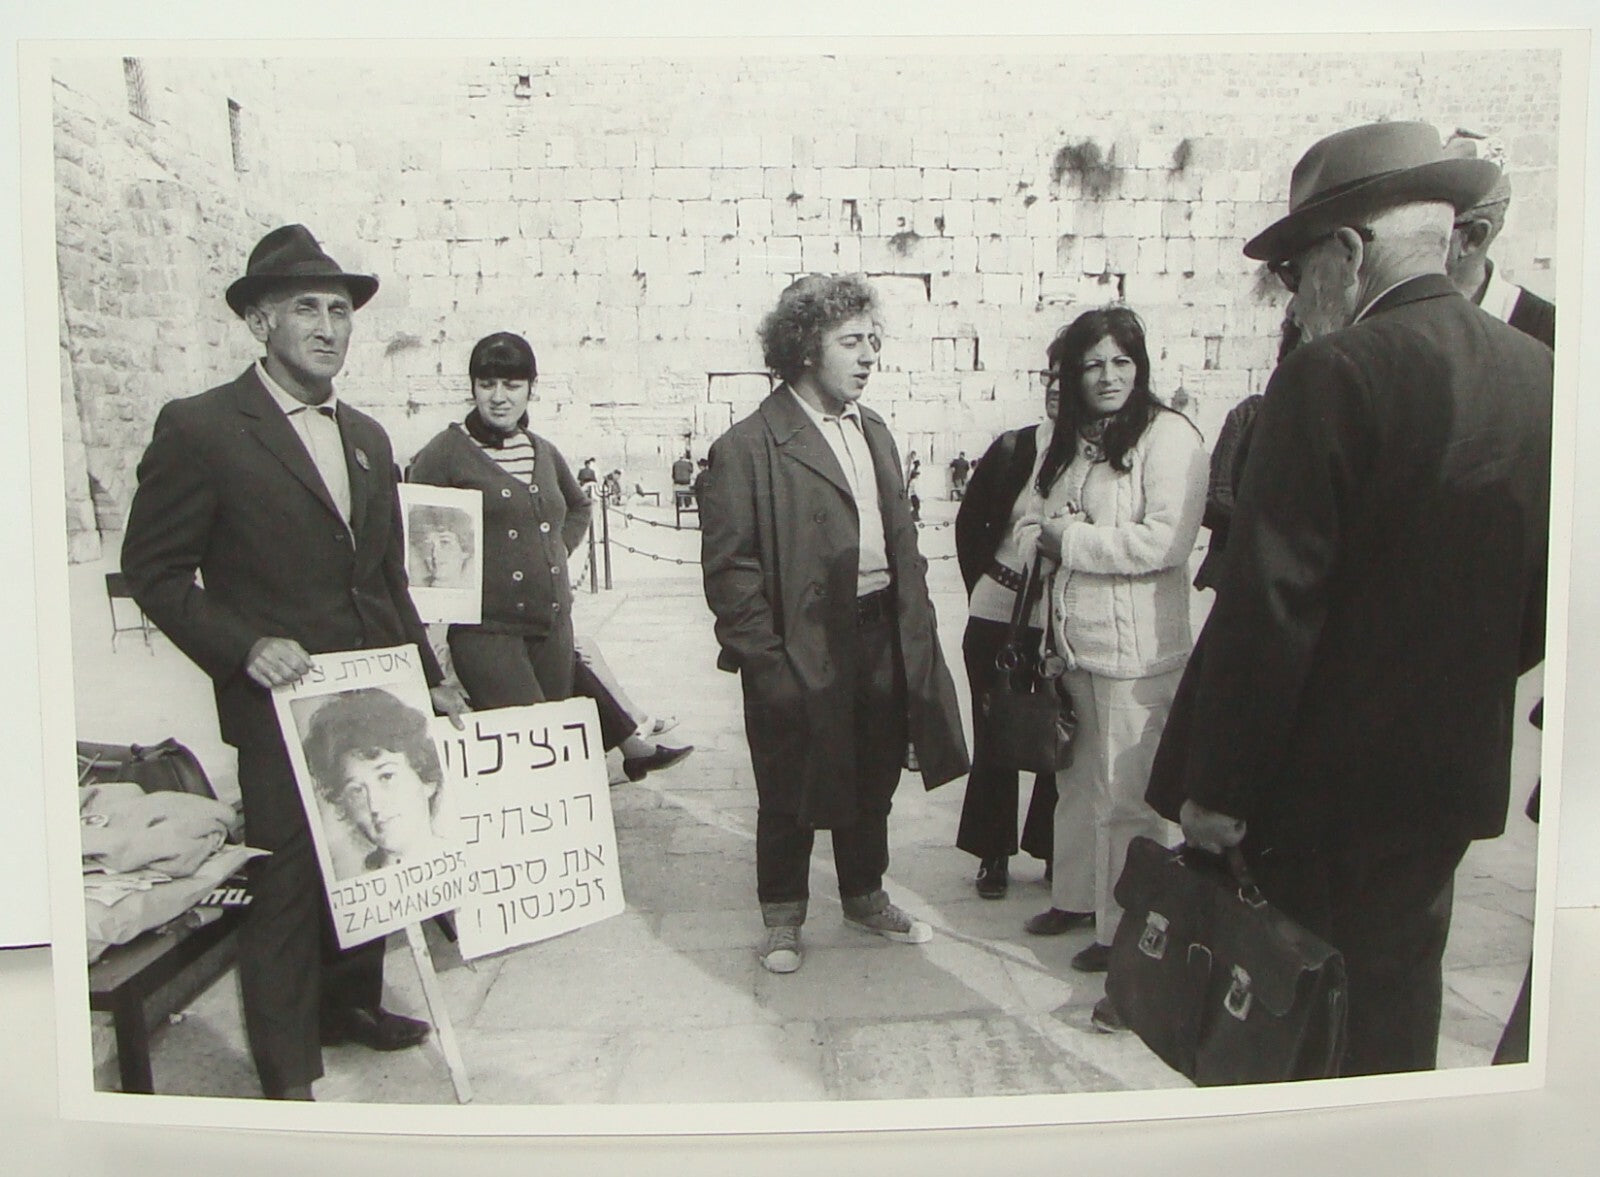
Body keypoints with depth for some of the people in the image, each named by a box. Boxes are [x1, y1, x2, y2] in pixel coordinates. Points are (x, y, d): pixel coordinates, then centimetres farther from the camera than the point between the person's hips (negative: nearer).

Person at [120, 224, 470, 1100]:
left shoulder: (366, 437, 13)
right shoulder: (199, 428, -7)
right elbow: (153, 571, -6)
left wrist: (429, 677, 16)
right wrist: (245, 646, -19)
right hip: (281, 706, -6)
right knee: (285, 882, 2)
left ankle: (350, 1003, 37)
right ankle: (288, 1077, 19)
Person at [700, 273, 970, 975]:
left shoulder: (874, 433, 12)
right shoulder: (747, 448, -13)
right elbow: (728, 567, -13)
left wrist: (914, 627, 9)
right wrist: (764, 657, -16)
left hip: (882, 638, 7)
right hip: (800, 649, -6)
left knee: (874, 780, 19)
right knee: (790, 792, 9)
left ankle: (865, 898, 40)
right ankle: (782, 918, 29)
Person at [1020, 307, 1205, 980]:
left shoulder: (1169, 437, -10)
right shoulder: (1065, 441, 14)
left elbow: (1164, 541, -20)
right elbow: (1033, 523, 19)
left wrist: (1070, 538, -11)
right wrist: (1044, 538, -4)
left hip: (1136, 649, -7)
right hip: (1071, 642, 7)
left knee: (1126, 795, 1)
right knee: (1076, 780, 18)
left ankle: (1125, 930, 16)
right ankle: (1076, 895, 35)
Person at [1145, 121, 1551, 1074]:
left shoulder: (1336, 376, -18)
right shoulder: (1536, 373, 4)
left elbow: (1269, 604, -21)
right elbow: (1541, 602, 11)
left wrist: (1215, 790, -14)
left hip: (1321, 782, -7)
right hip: (1455, 774, 7)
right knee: (1397, 998, 21)